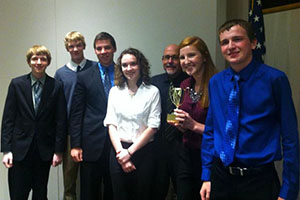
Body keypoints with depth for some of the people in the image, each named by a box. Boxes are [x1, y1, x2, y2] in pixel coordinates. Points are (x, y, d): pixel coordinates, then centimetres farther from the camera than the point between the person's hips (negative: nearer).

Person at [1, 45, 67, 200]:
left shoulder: (56, 86, -1)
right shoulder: (16, 84, 1)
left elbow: (61, 121, 0)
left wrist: (58, 151, -3)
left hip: (44, 150, 0)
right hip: (20, 149, 0)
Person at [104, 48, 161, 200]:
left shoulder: (152, 92, -1)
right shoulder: (115, 91, 7)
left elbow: (153, 127, -6)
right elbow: (111, 124, 3)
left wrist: (130, 151, -9)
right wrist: (120, 152, -8)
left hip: (143, 151, -2)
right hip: (119, 151, 2)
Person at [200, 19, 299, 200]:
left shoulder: (275, 79, -11)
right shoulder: (215, 83, 2)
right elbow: (210, 131, 8)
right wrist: (207, 177, 6)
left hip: (259, 179, -4)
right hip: (220, 177, 4)